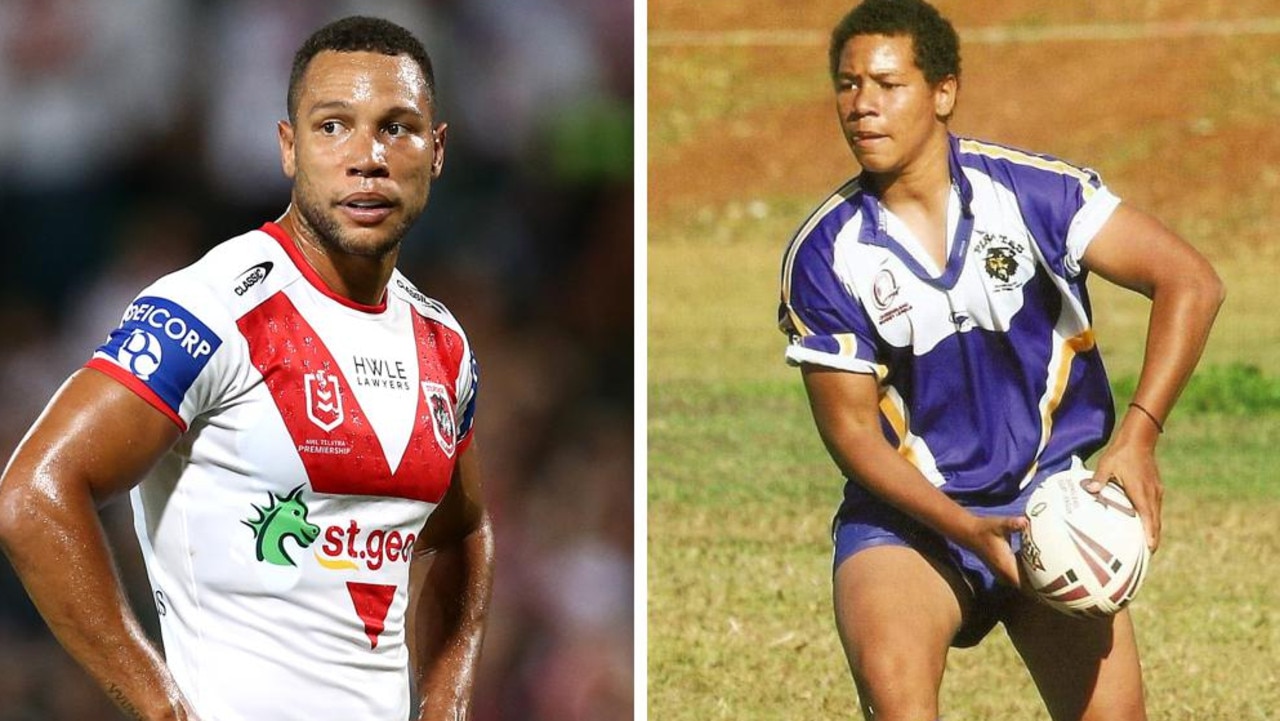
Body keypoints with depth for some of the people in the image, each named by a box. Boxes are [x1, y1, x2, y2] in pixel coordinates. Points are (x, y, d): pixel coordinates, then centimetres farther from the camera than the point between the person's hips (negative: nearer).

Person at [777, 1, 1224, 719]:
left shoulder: (1032, 190, -8)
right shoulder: (823, 255, -6)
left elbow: (1191, 282, -10)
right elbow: (852, 428, -5)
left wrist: (1138, 436, -21)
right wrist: (963, 528, -19)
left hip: (1048, 499, 1)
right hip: (905, 515, -1)